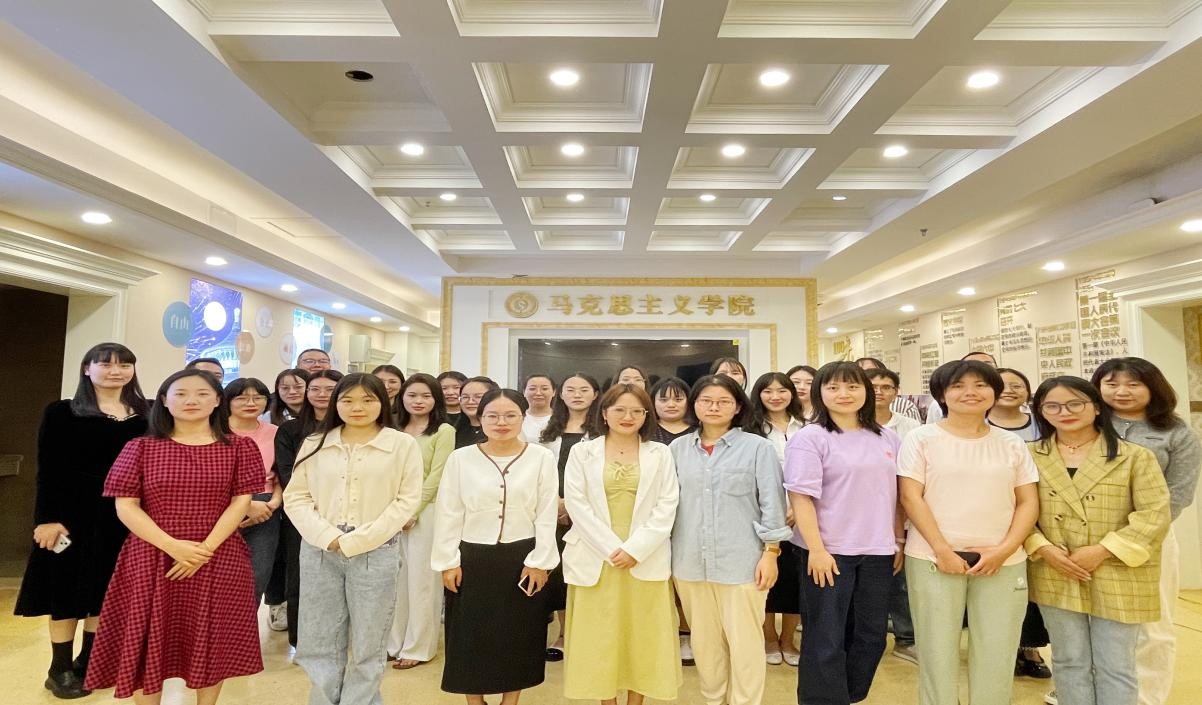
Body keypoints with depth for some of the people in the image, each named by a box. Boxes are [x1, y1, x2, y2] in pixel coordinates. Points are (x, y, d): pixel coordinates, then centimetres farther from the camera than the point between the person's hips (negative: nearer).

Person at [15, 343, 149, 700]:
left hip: (127, 515, 3)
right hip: (76, 513, -3)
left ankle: (89, 661, 28)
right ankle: (60, 669, 21)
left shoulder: (147, 414, 6)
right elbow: (48, 471, -5)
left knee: (108, 589, 12)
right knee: (69, 587, 6)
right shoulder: (61, 413, 0)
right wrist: (47, 518, -12)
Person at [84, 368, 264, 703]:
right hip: (150, 558, 1)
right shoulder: (141, 447, 3)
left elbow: (241, 502, -3)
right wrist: (173, 546, -15)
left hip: (219, 559, 0)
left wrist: (206, 548, -15)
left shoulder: (239, 447, 2)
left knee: (210, 640, 7)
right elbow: (125, 506, -4)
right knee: (147, 641, 7)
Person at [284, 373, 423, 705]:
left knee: (367, 645, 8)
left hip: (376, 553, -2)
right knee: (319, 642, 12)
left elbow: (406, 501, -6)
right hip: (319, 552, 3)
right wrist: (328, 537, -11)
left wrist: (355, 541, -11)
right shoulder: (315, 444, 6)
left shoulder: (403, 445, -2)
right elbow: (295, 497, 5)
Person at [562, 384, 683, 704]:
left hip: (646, 560, 1)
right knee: (600, 636, 6)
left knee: (643, 635, 7)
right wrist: (611, 549, -12)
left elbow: (667, 506, -1)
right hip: (597, 559, 0)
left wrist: (635, 549, -12)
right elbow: (577, 505, -4)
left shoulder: (660, 453, 5)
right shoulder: (582, 452, 3)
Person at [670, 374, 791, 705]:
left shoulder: (757, 447, -3)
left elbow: (772, 502, -3)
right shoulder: (678, 448, 5)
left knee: (745, 643, 6)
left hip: (742, 561, -3)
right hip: (690, 562, 3)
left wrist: (771, 552, -7)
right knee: (704, 641, 15)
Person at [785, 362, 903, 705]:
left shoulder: (886, 438, 9)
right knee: (826, 639, 4)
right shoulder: (810, 438, -9)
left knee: (872, 635, 15)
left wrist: (899, 541, 12)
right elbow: (801, 496, -14)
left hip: (877, 551, 6)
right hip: (829, 551, -5)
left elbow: (896, 494, 15)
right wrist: (816, 549, -18)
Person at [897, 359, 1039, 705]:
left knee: (997, 655, 6)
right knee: (937, 651, 4)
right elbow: (911, 497, -5)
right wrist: (943, 550, -13)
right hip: (932, 558, -3)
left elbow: (1028, 502, 7)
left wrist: (1004, 550, -7)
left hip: (1003, 561, 3)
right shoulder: (921, 439, -1)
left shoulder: (1012, 443, 9)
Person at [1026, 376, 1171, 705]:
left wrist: (1103, 551, -16)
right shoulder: (1029, 456, 4)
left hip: (1118, 579, -1)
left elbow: (1155, 515, -8)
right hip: (1055, 577, 2)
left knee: (1115, 668, 9)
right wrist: (1042, 548, -12)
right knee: (1069, 662, 13)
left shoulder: (1135, 456, -2)